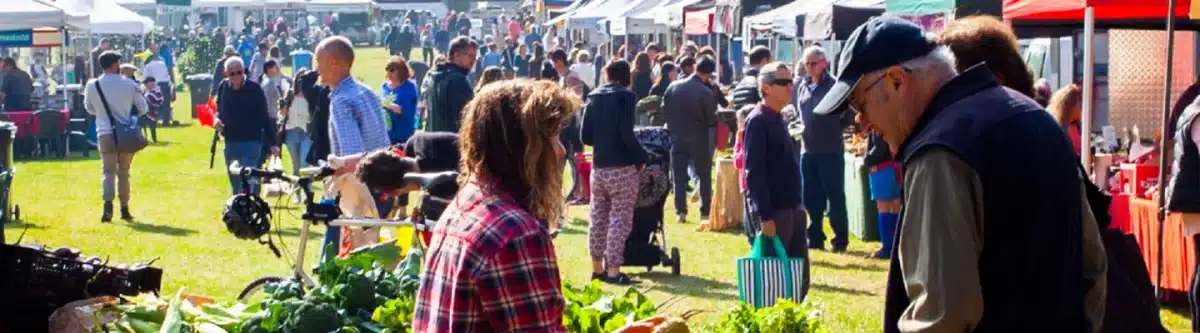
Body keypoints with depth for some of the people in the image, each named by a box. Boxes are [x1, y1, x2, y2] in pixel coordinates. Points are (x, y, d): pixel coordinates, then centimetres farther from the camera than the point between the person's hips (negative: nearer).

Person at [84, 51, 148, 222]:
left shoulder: (92, 86, -2)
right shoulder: (130, 85, -5)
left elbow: (89, 108, 15)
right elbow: (143, 108, 6)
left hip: (105, 134, 0)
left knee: (108, 171, 0)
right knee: (123, 172, 14)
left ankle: (108, 205, -22)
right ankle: (124, 209, 18)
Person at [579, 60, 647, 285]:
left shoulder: (594, 97, 8)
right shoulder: (625, 97, -8)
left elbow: (585, 136, 7)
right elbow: (627, 135, -17)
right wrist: (642, 157, -4)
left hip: (598, 167, 6)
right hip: (622, 167, -6)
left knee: (598, 218, 13)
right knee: (620, 219, -2)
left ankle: (597, 268, 19)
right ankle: (613, 271, -4)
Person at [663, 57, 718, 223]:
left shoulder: (673, 86, -5)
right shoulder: (705, 92, -16)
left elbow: (664, 109, 2)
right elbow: (711, 119, -11)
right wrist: (717, 116, 10)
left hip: (677, 138, 3)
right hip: (698, 140, -3)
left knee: (679, 176, 8)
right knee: (705, 176, 12)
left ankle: (681, 211, 2)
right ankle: (705, 212, 11)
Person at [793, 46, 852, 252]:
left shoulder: (835, 86, -9)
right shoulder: (802, 86, 10)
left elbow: (849, 116, -6)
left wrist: (834, 129, -8)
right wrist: (798, 126, 8)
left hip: (830, 150, -6)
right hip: (807, 149, 6)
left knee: (835, 196, -1)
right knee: (810, 197, 10)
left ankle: (840, 240, 5)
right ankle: (815, 237, 19)